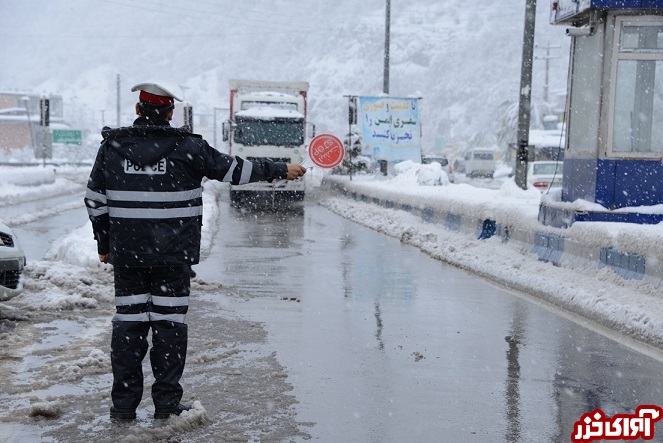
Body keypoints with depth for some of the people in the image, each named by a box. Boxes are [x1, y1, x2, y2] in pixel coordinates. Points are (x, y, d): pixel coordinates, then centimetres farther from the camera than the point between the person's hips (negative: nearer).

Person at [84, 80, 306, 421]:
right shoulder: (186, 147, -5)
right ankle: (167, 403, 11)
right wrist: (280, 170, 14)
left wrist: (104, 244, 19)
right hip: (174, 253, -2)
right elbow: (234, 170, 1)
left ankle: (124, 404, 14)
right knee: (169, 323, 5)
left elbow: (95, 200, 8)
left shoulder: (112, 145, 3)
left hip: (126, 253, 3)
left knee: (128, 323, 8)